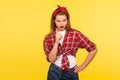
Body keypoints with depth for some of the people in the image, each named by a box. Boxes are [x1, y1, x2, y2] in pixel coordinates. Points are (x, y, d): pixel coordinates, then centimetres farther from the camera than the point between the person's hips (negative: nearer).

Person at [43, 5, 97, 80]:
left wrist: (82, 66, -3)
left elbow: (93, 49, -6)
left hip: (71, 73, 0)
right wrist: (57, 42, -20)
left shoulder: (75, 34, -8)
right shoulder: (48, 38, -3)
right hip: (54, 72, 1)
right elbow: (51, 59, -11)